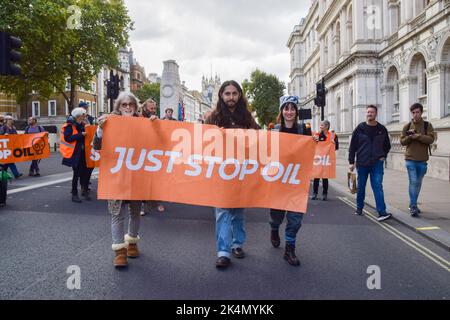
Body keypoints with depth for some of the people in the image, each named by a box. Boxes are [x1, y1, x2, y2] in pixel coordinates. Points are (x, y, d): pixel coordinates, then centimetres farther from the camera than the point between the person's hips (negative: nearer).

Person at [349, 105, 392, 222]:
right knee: (361, 187, 11)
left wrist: (383, 156, 5)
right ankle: (359, 208, 29)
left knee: (378, 186, -9)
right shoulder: (360, 128, -1)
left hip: (377, 164, 0)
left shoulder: (382, 129, 4)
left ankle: (382, 212, -11)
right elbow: (352, 146, 1)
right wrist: (351, 162, -2)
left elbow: (387, 145, 18)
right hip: (362, 163, 0)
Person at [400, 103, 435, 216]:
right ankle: (413, 206, -8)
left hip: (422, 160, 1)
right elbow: (402, 141, 5)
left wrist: (418, 136, -20)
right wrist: (410, 137, -14)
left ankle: (413, 204, 24)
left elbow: (431, 139, -9)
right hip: (410, 159, -1)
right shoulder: (407, 126, 6)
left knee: (418, 183, 11)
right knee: (413, 182, -9)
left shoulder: (427, 125, 3)